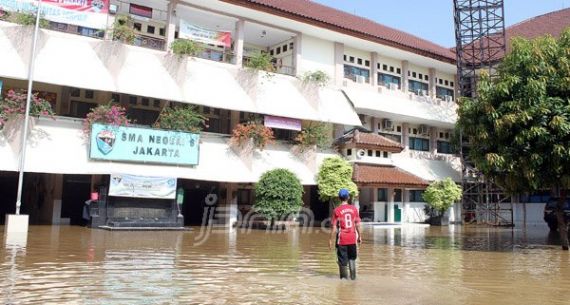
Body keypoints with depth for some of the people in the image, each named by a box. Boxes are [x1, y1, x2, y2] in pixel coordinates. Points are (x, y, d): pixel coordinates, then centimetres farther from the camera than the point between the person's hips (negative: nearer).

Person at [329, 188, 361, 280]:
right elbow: (357, 225, 2)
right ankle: (353, 276, 17)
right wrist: (359, 236, 13)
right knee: (352, 258, 19)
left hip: (342, 239, -3)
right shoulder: (354, 209, -1)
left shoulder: (337, 210, -8)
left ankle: (344, 277, 12)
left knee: (343, 260, 7)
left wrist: (330, 240, -3)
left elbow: (334, 227, -9)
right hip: (352, 238, 3)